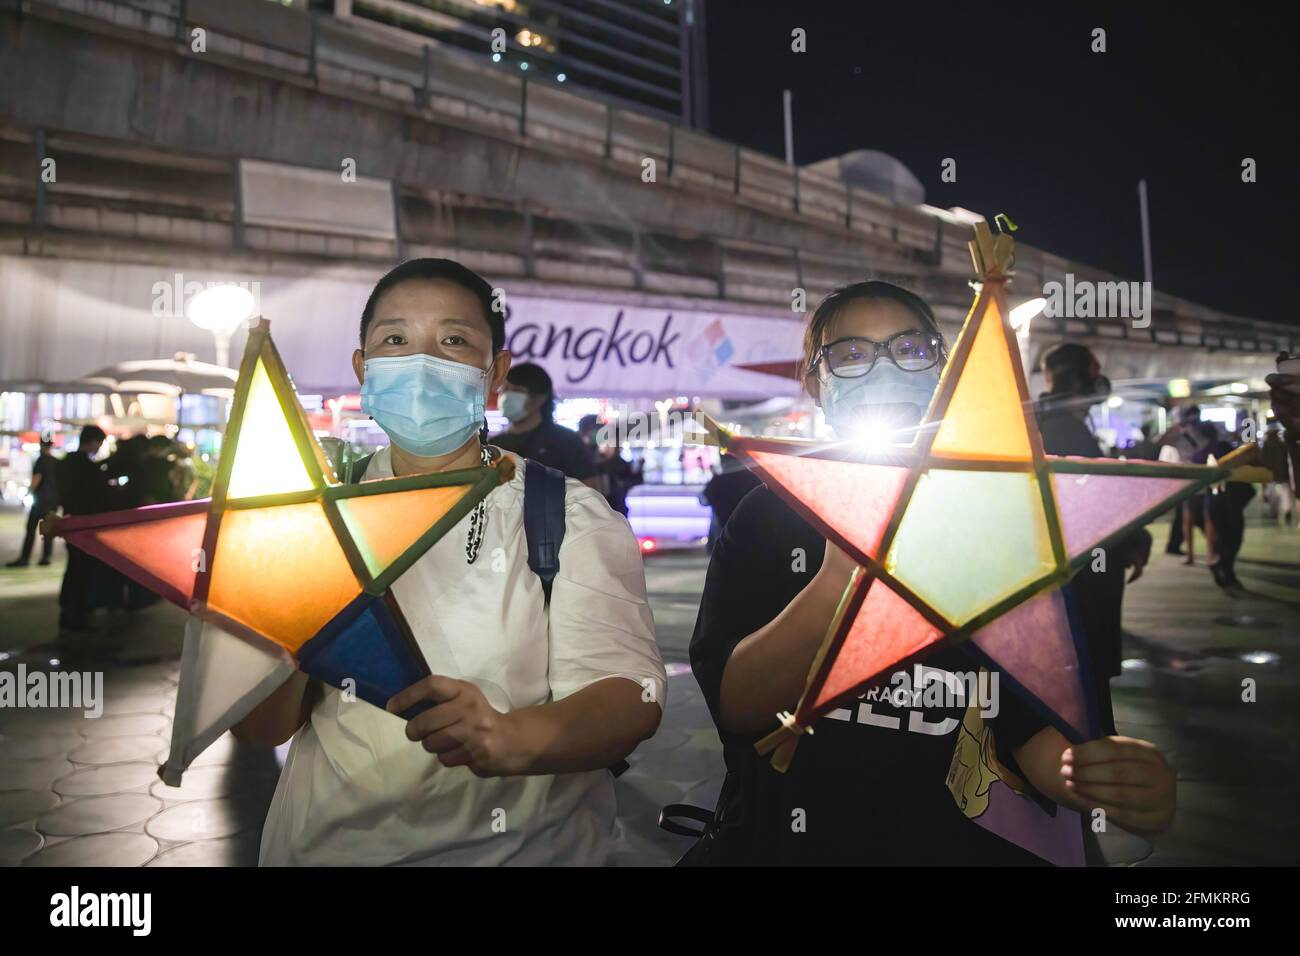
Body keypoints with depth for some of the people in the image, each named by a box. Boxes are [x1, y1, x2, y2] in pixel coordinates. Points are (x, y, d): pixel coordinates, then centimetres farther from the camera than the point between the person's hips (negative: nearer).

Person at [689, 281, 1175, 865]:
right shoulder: (770, 514, -3)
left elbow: (1030, 719, 0)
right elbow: (735, 706, -13)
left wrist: (1088, 770, -20)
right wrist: (840, 578, -26)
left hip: (966, 843, 2)